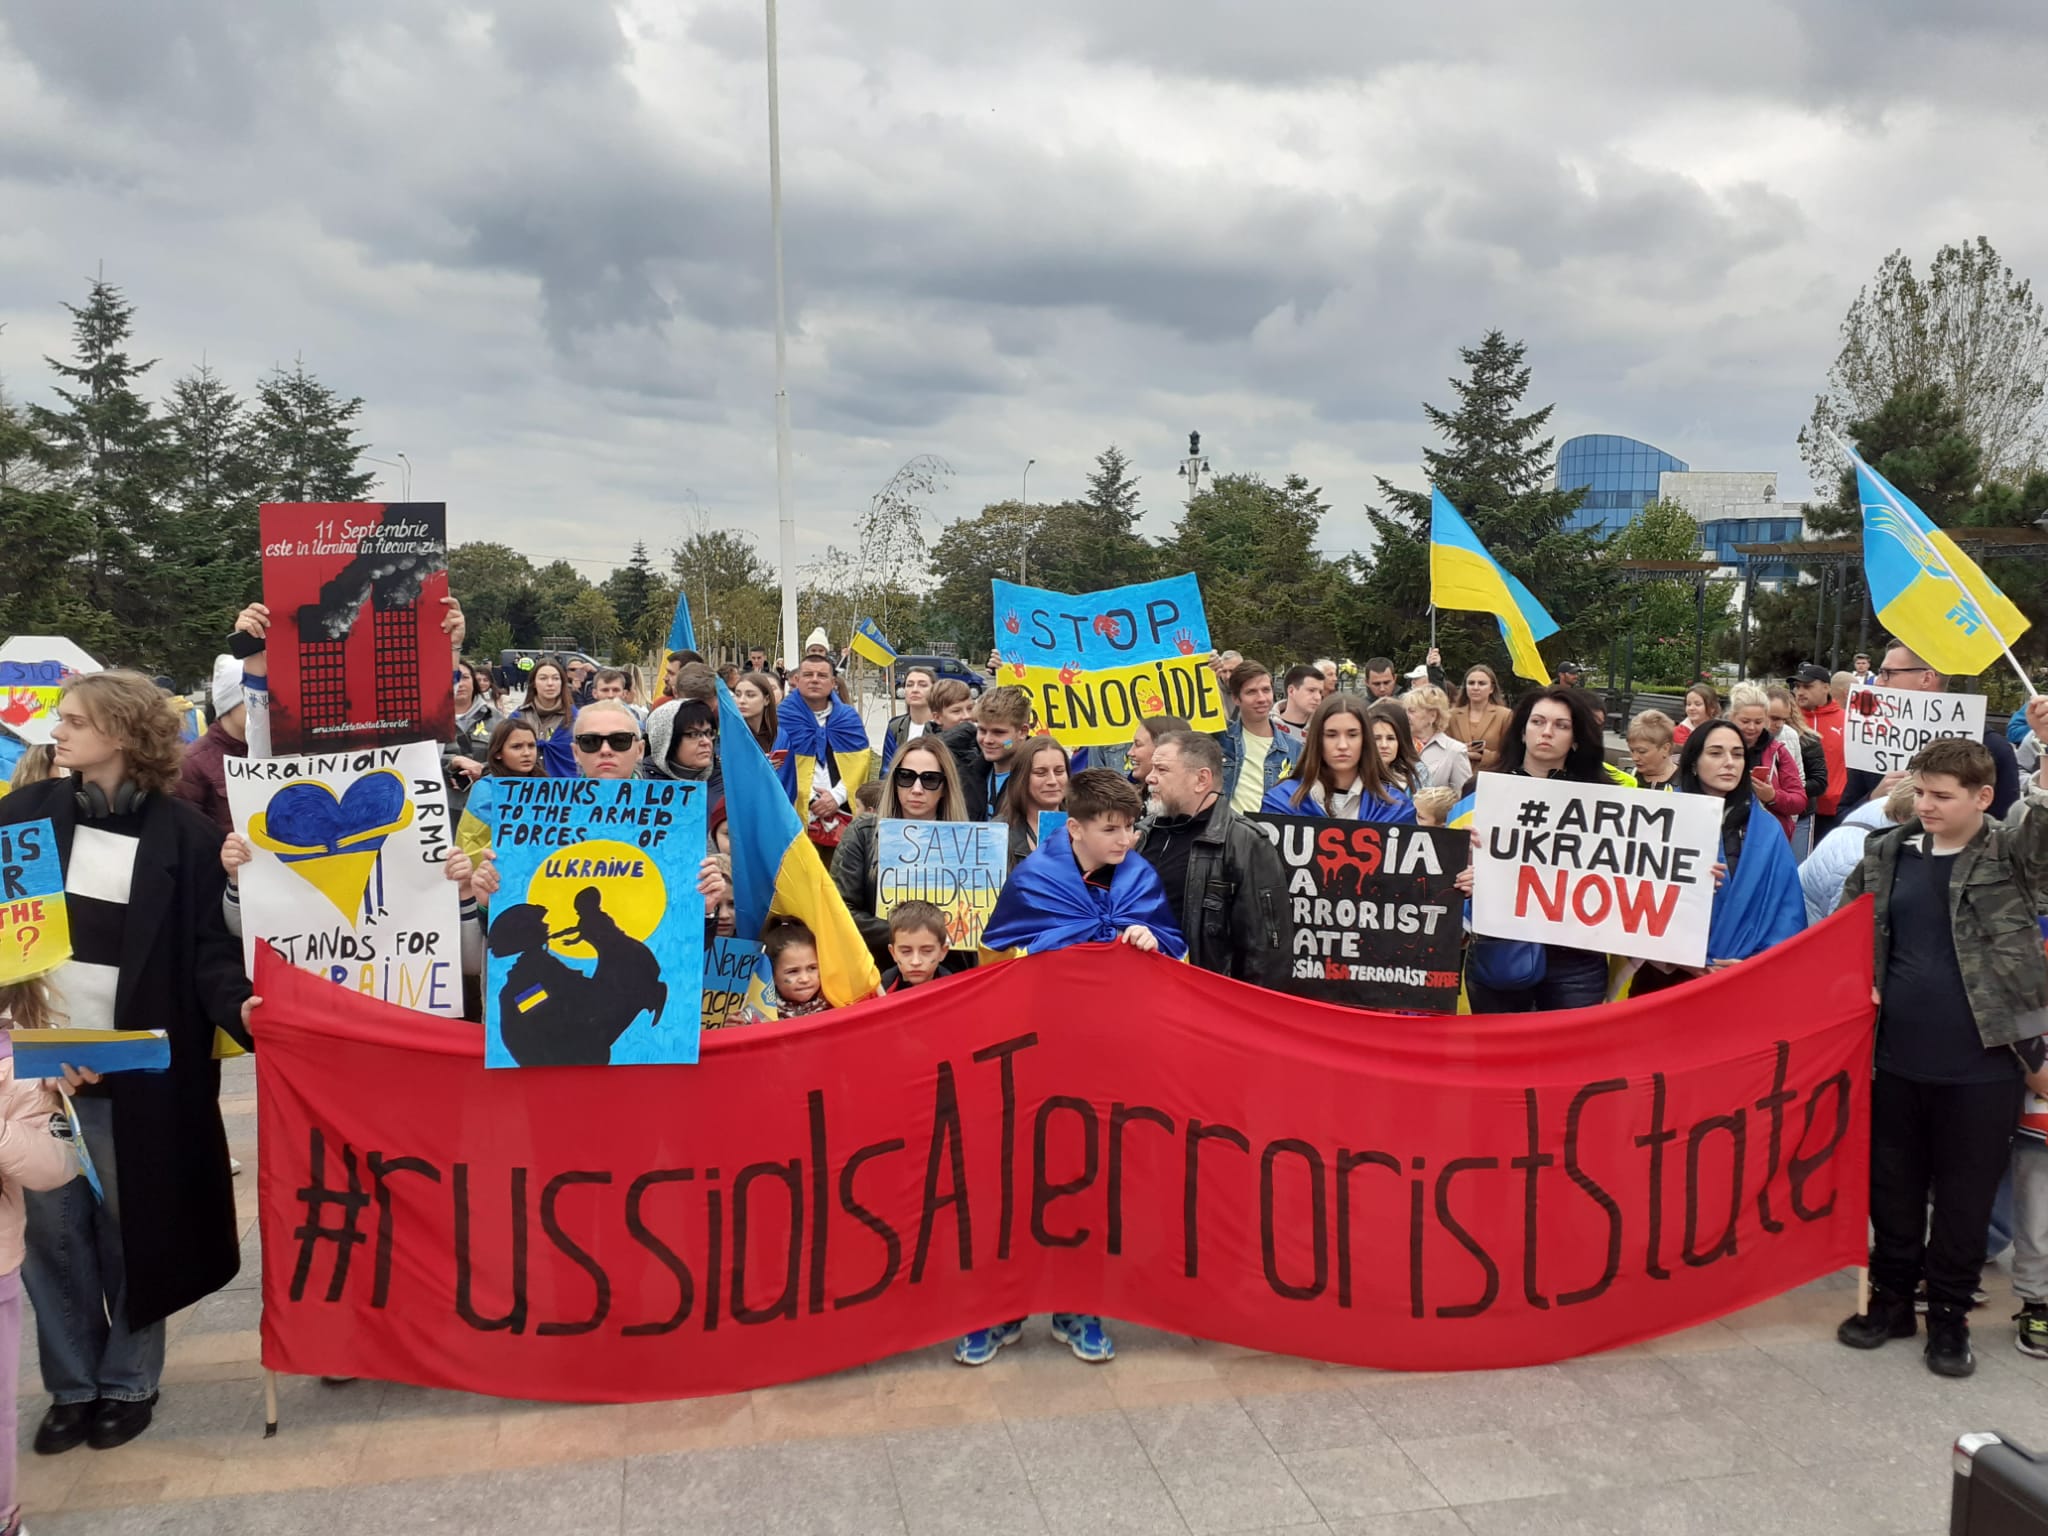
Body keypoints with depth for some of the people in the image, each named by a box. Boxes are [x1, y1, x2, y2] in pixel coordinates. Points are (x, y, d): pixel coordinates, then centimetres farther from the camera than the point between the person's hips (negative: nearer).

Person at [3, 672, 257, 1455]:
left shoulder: (185, 833, -5)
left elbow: (209, 948, -6)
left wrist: (239, 1006, -25)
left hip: (137, 1069, -3)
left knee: (131, 1227, 8)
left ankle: (129, 1381, 25)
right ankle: (72, 1383, 26)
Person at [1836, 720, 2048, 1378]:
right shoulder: (1887, 853, 4)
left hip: (1984, 1066, -3)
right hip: (1898, 1060, 3)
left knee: (1966, 1199, 10)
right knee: (1892, 1189, 14)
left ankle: (1950, 1316, 27)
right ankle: (1891, 1298, 32)